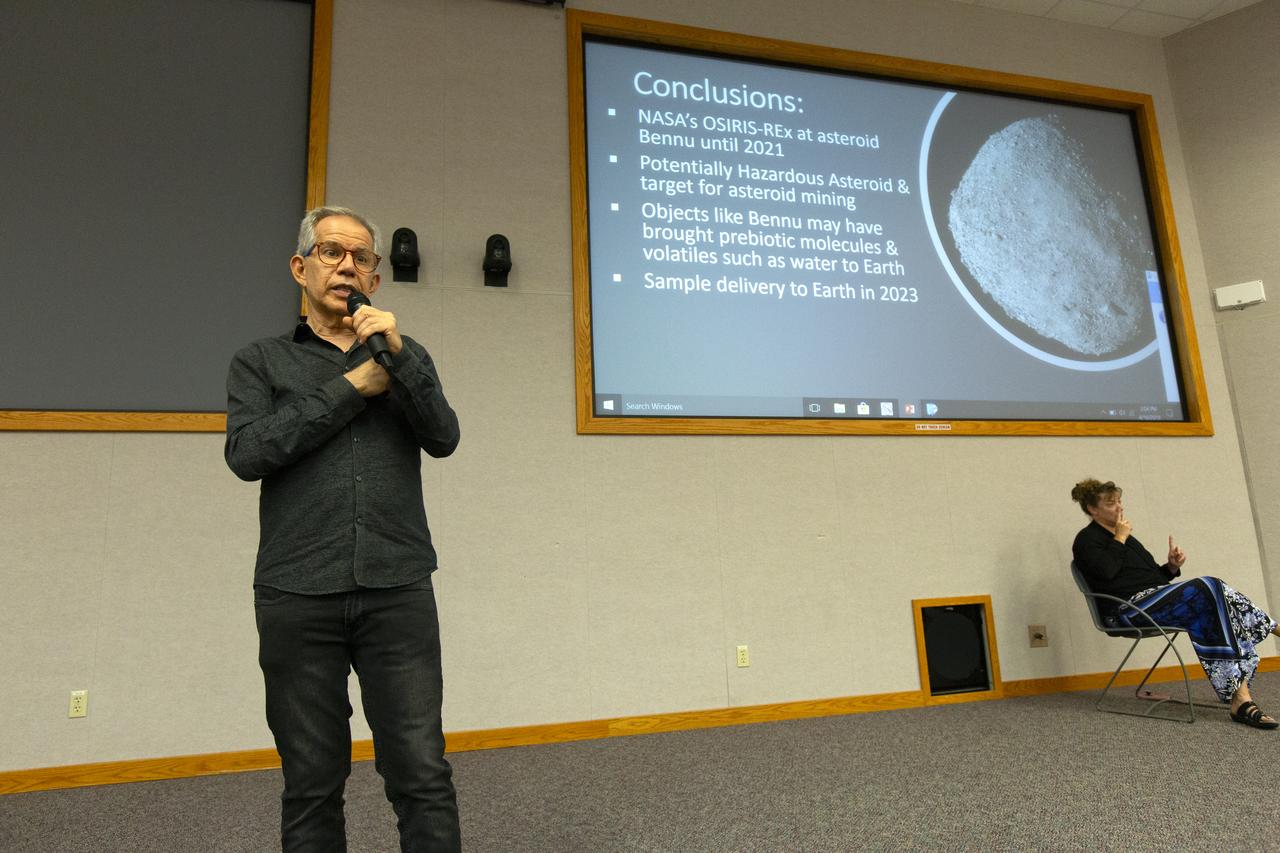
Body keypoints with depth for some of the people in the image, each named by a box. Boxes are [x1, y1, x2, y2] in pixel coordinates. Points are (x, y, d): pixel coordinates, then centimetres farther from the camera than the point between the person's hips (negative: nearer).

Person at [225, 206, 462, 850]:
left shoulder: (405, 357, 16)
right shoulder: (261, 362, 13)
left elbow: (444, 439, 0)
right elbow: (247, 453, -5)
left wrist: (398, 353, -12)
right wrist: (352, 387, -6)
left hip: (398, 591, 1)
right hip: (298, 596, 0)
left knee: (423, 775, 0)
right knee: (312, 785, 9)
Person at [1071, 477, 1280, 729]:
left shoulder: (1123, 536, 27)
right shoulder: (1087, 539, 2)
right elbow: (1106, 571, -18)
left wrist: (1172, 566, 6)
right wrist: (1120, 539, -6)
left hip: (1153, 599, 8)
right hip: (1130, 608, -8)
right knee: (1209, 588, -22)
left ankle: (1240, 699, -28)